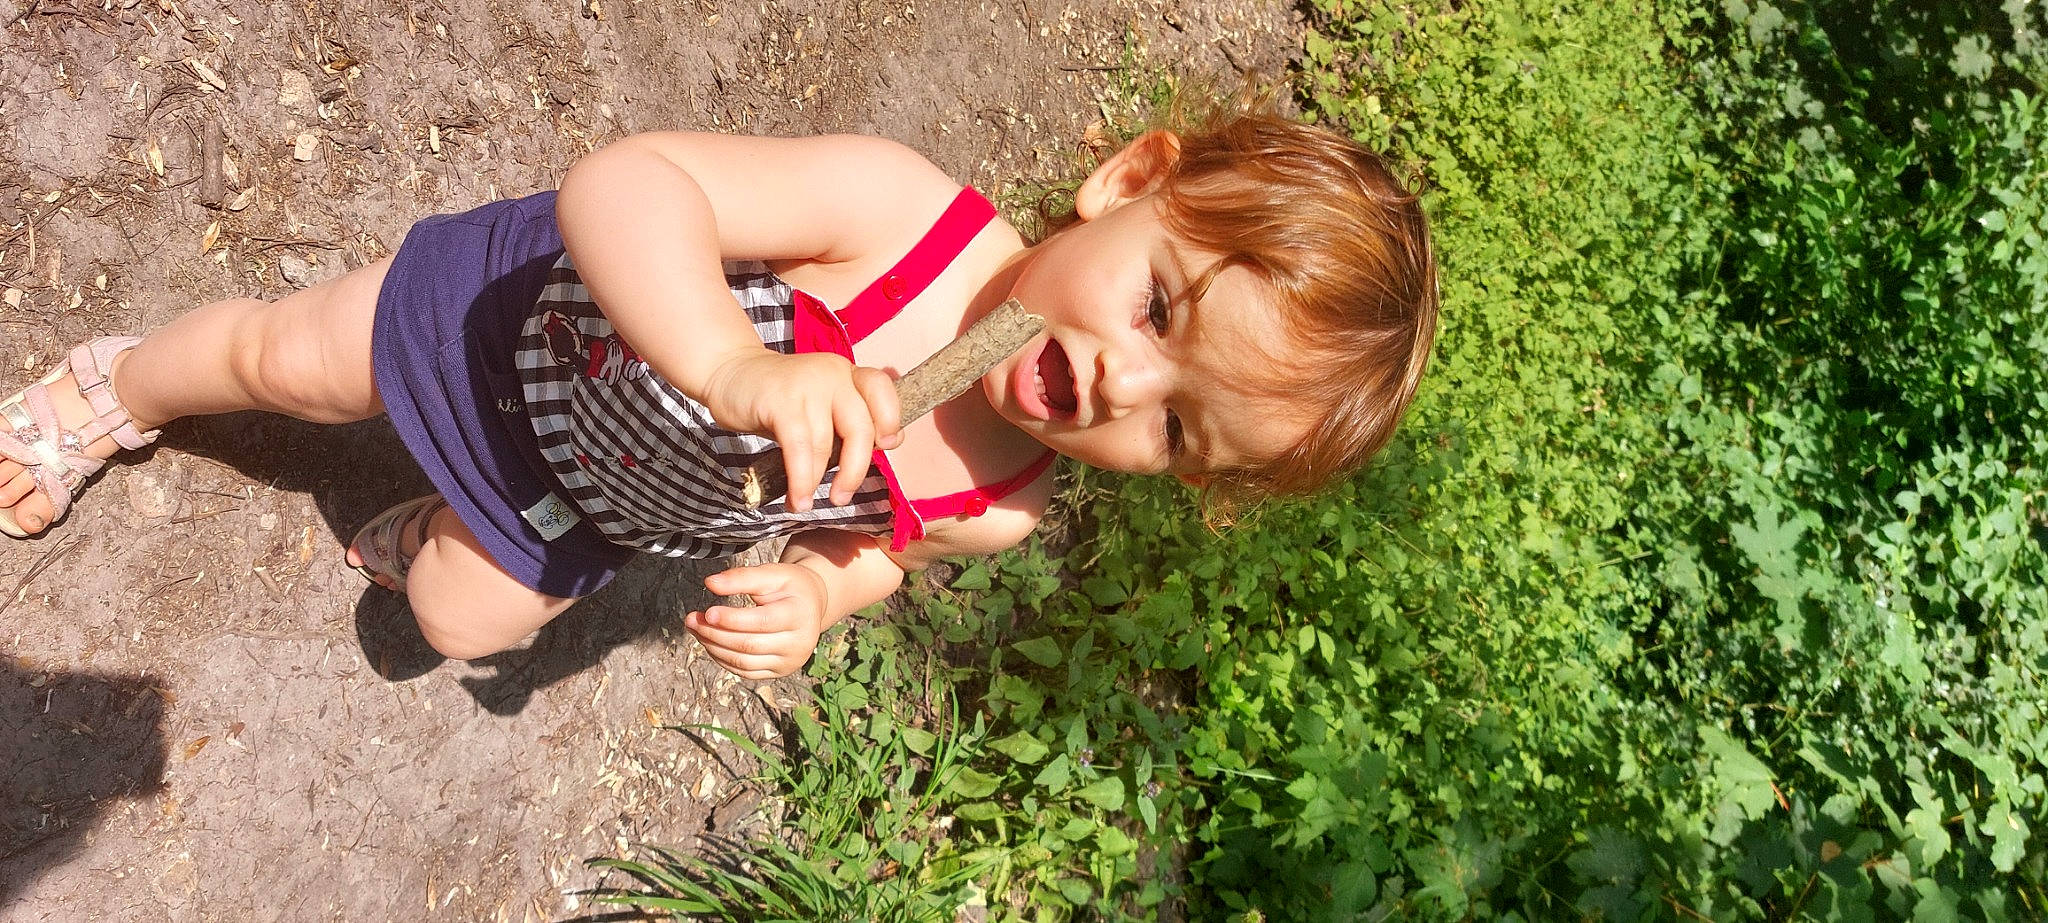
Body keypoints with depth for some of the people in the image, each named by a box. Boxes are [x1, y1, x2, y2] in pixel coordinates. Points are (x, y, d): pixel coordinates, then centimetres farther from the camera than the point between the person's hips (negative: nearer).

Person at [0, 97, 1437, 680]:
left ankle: (437, 535, 60)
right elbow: (619, 183, -47)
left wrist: (810, 602, -24)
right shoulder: (897, 207, -42)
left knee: (467, 621, 21)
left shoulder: (999, 503, -25)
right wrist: (739, 369, -62)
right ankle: (118, 391, 54)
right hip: (525, 306, -3)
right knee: (284, 361, 18)